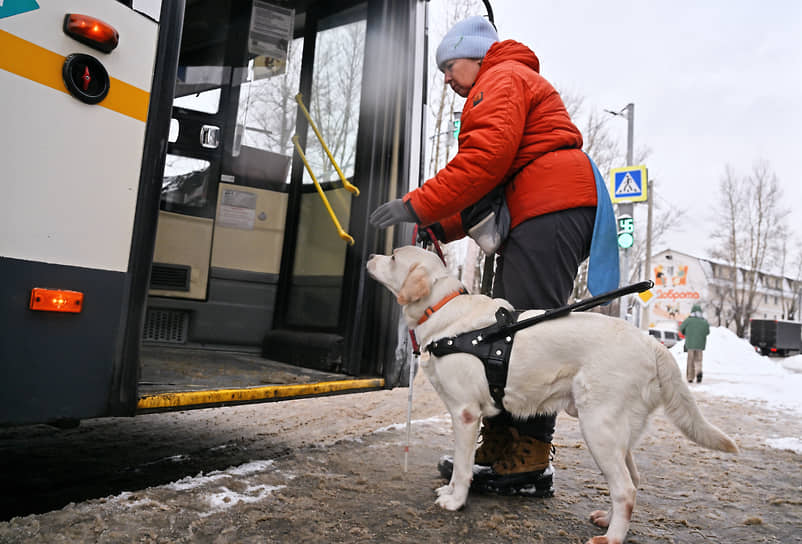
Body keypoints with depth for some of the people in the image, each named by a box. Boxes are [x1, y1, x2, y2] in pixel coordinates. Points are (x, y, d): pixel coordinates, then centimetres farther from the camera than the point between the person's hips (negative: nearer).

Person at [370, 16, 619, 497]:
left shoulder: (502, 78, 4)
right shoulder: (512, 83, 35)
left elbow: (487, 159, -17)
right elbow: (495, 189, 25)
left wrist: (418, 206, -13)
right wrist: (440, 229, 13)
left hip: (550, 210, -11)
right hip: (539, 214, 11)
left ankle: (528, 466, -9)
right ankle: (500, 450, 10)